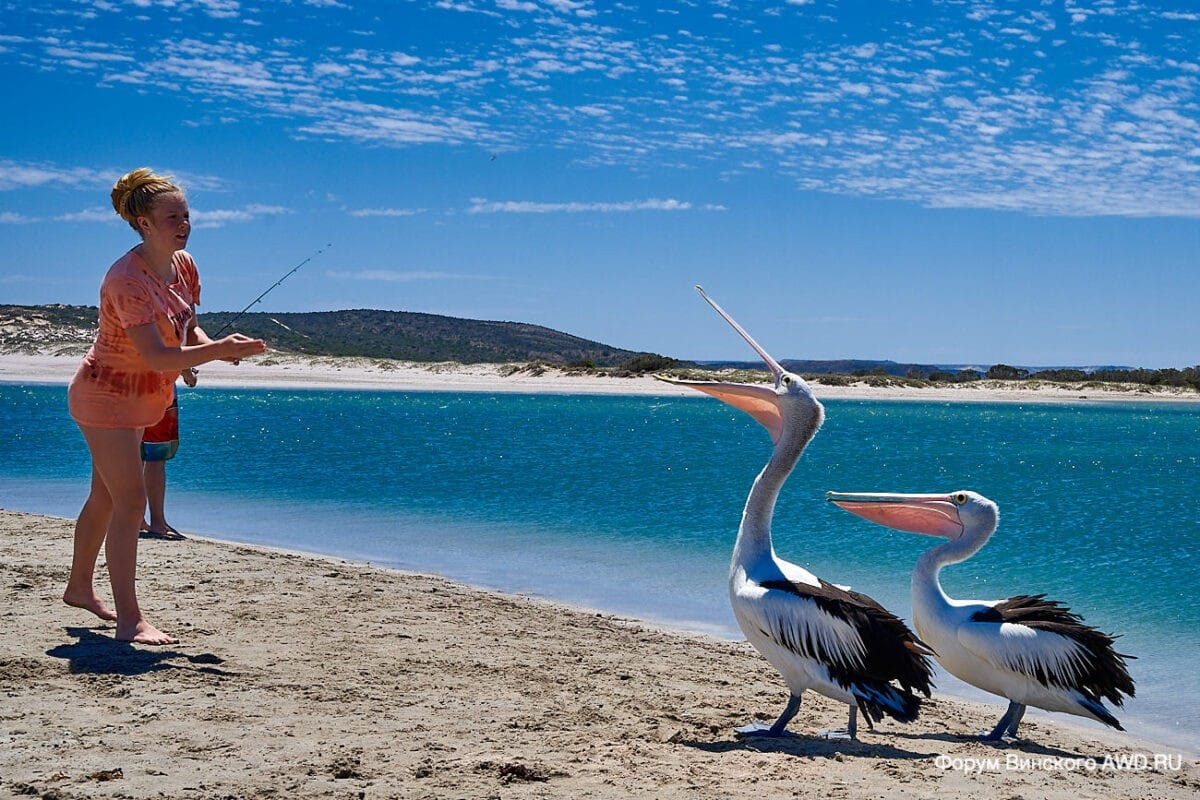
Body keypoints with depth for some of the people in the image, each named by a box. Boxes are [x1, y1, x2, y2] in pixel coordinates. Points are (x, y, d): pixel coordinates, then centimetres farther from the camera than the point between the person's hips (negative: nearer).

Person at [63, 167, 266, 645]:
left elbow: (182, 327, 13)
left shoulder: (182, 264, -1)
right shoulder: (127, 279, -28)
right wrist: (221, 350, -39)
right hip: (106, 396, -9)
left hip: (138, 399, 9)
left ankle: (79, 587, 39)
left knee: (105, 497, 21)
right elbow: (156, 356, -35)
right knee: (131, 501, -14)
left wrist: (214, 346, -7)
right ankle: (129, 620, -13)